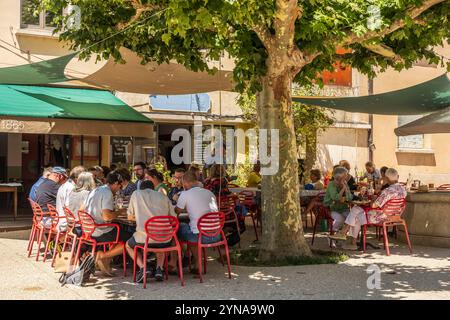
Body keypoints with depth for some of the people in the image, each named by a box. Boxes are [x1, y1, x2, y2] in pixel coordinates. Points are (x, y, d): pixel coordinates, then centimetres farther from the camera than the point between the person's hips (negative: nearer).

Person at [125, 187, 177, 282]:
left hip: (144, 239, -2)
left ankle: (142, 267, 6)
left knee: (128, 245, 30)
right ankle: (159, 268, 14)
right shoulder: (163, 196, 12)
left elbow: (130, 217, 16)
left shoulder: (136, 194, 9)